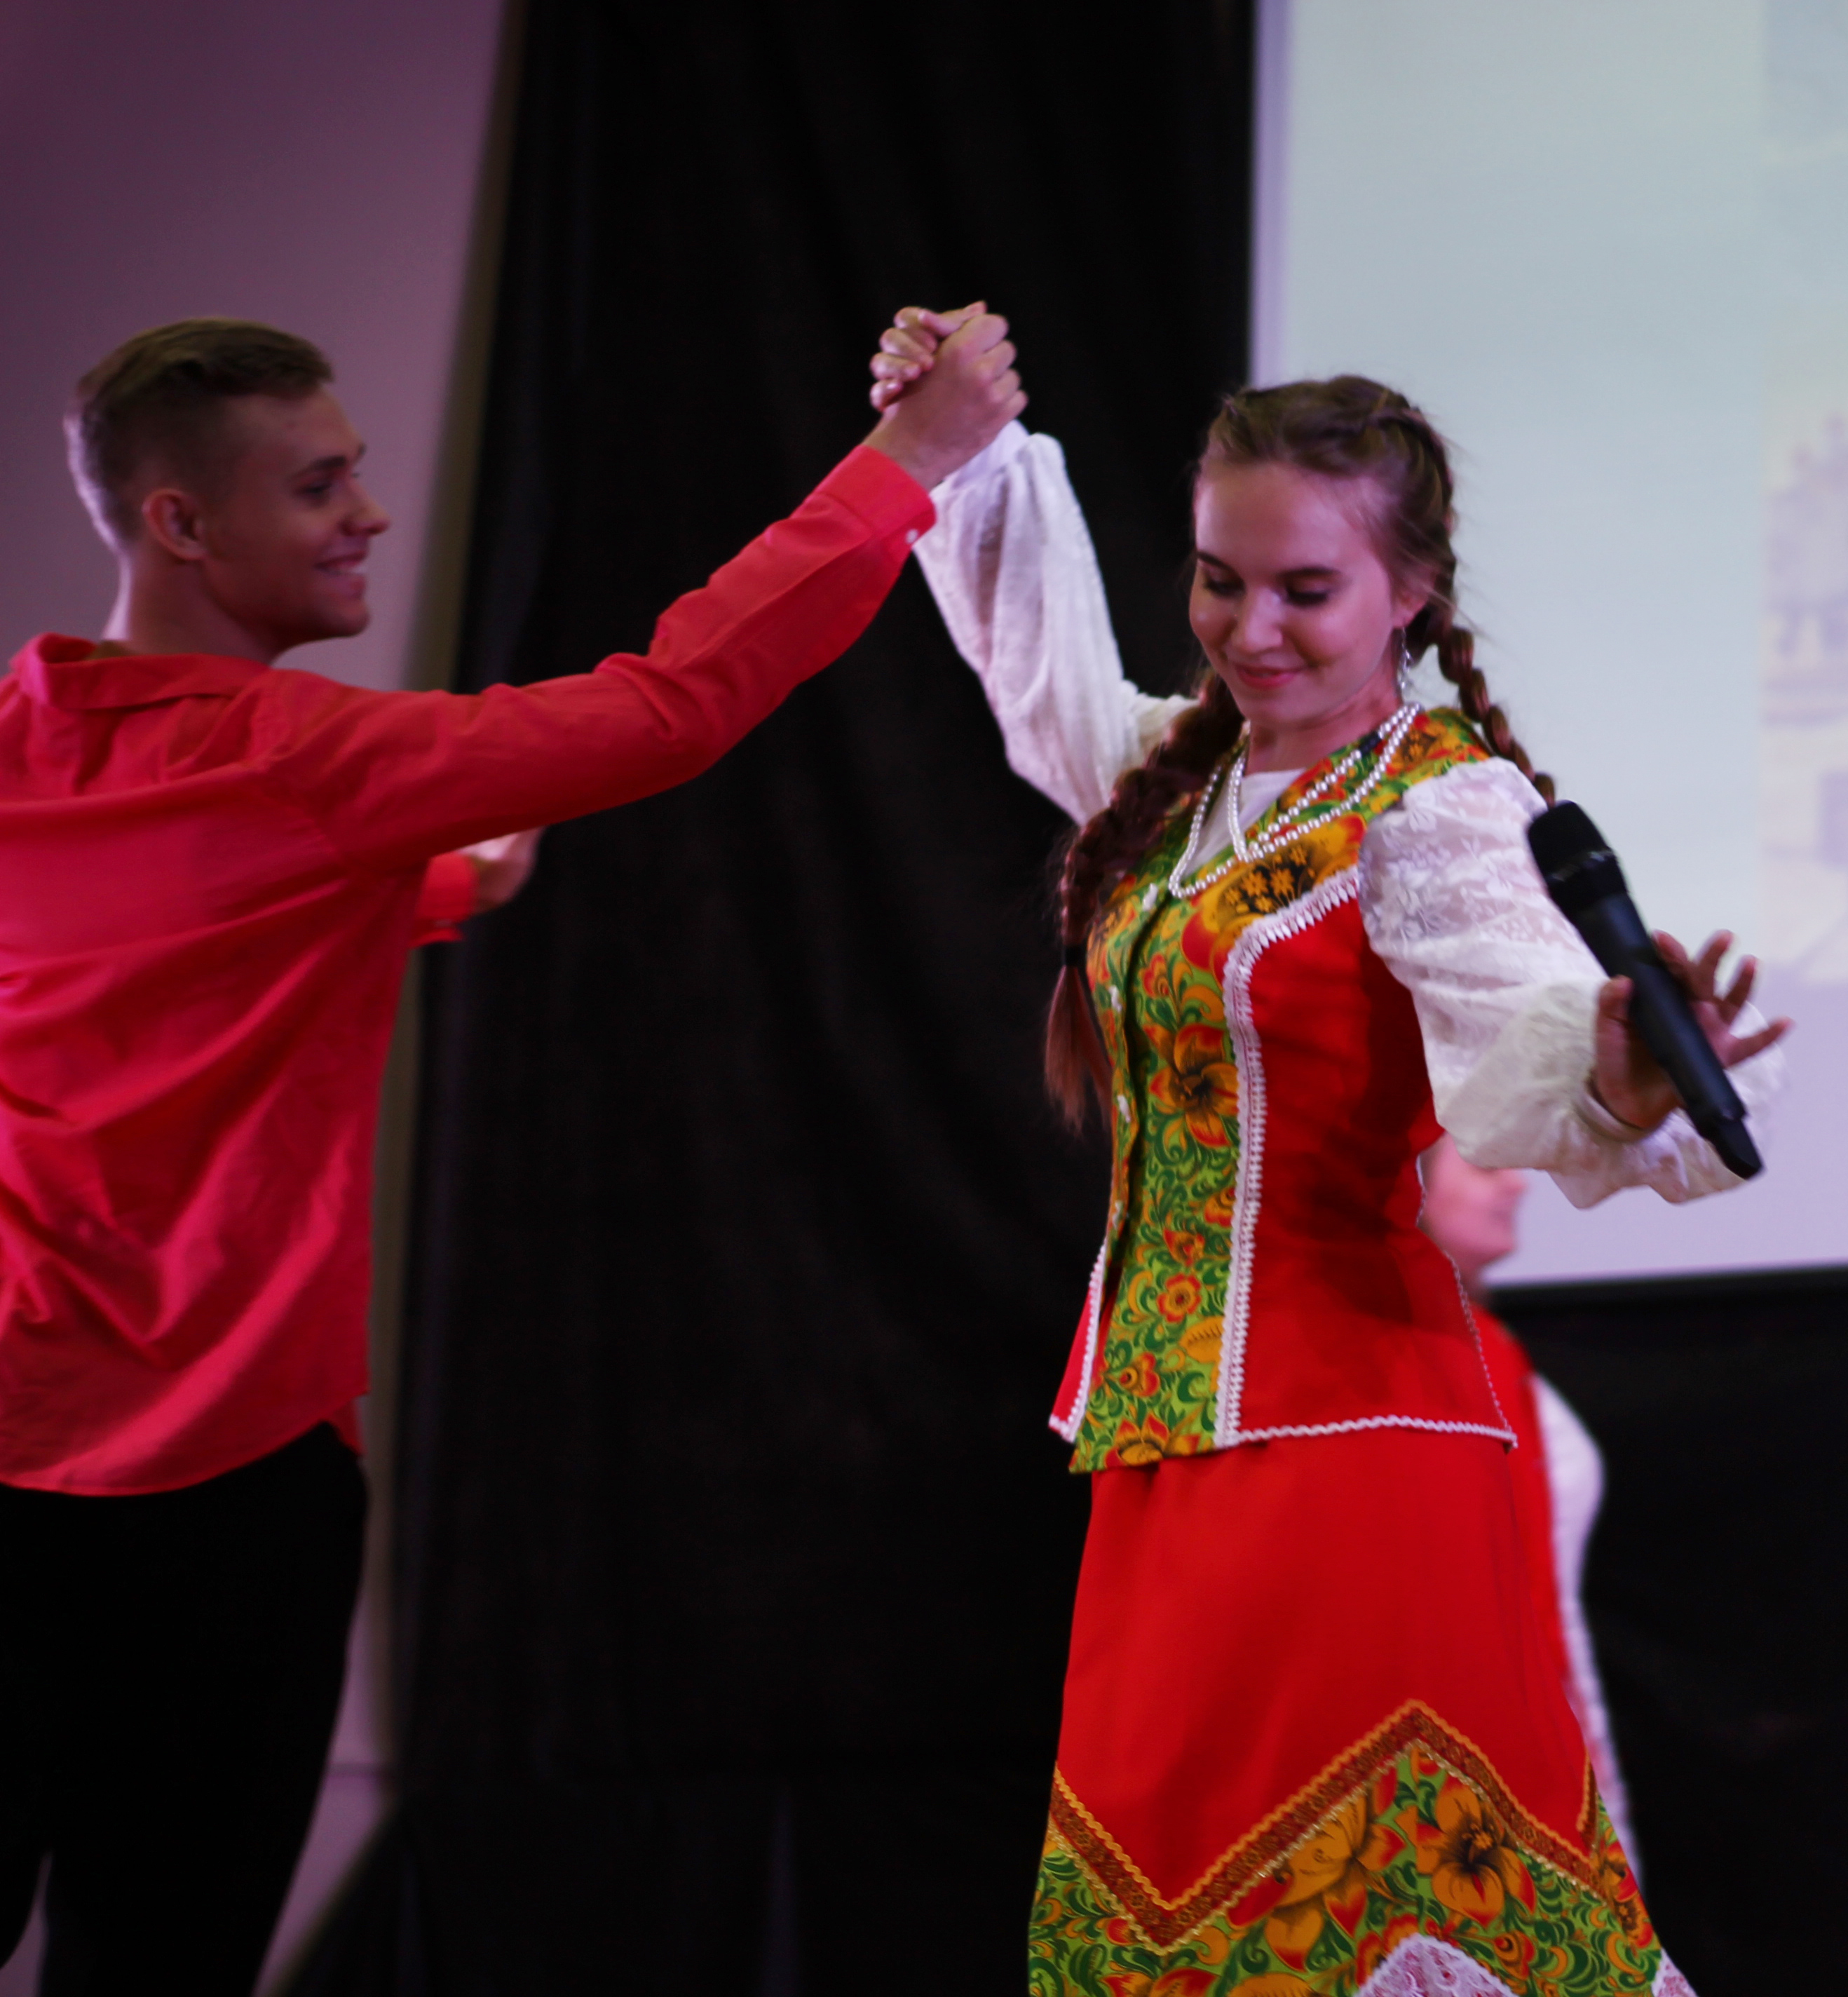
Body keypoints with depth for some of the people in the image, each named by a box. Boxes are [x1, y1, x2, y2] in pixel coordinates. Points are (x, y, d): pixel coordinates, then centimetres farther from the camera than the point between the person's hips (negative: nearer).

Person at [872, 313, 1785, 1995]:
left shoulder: (1436, 810, -11)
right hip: (1167, 1421, 8)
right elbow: (1045, 663, 35)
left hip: (1339, 1427, -8)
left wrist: (1616, 1084, -52)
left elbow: (1523, 1040, -31)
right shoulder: (1187, 770, 13)